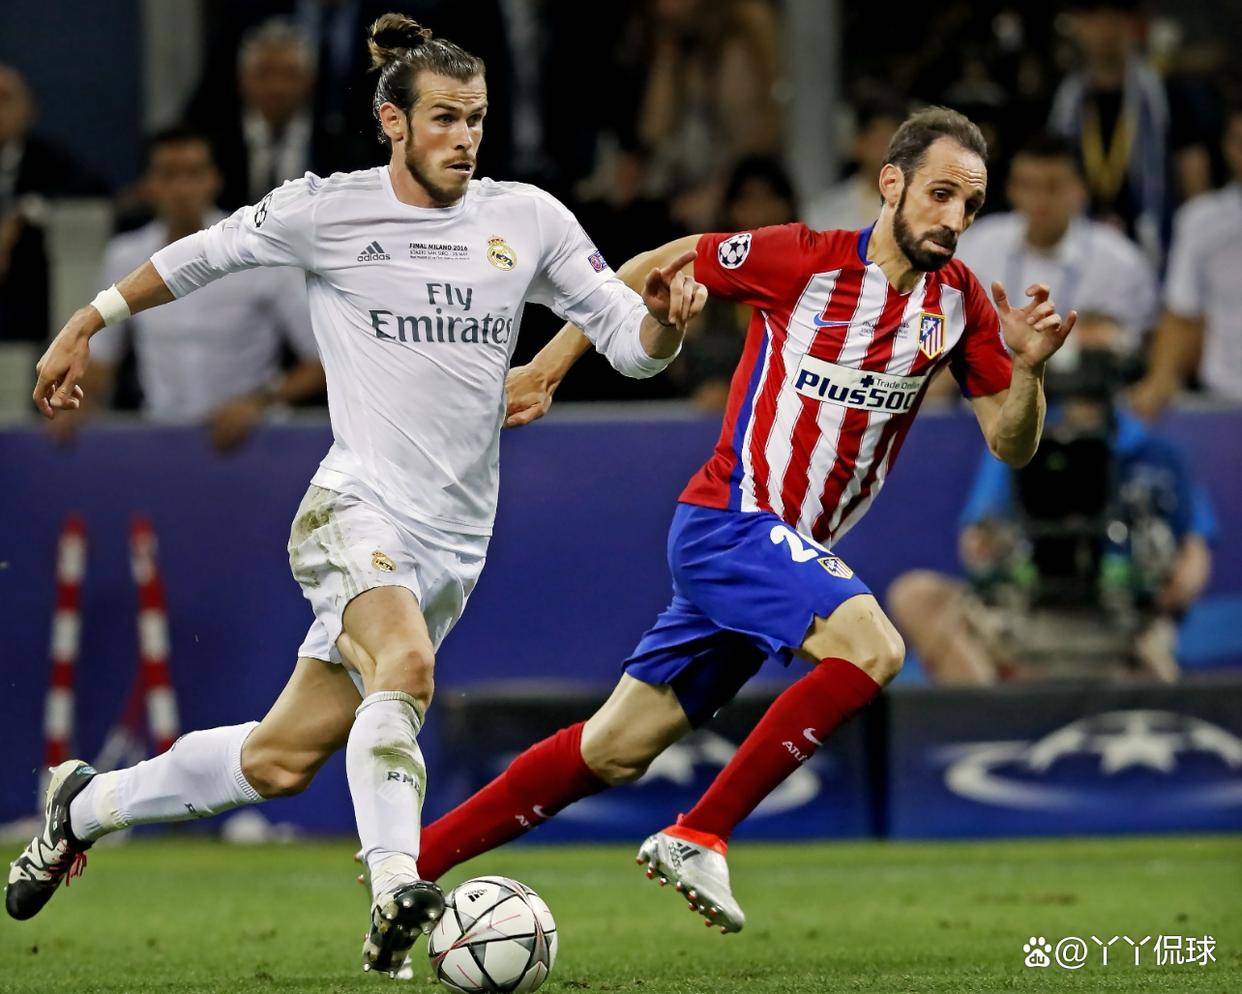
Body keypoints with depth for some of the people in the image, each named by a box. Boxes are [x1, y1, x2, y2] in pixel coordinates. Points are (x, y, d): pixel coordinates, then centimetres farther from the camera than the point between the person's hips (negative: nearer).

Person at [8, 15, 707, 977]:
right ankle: (396, 894, -41)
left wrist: (668, 317, -17)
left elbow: (633, 345, 6)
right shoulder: (326, 211, -2)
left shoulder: (529, 219, 5)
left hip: (454, 541, 4)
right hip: (356, 509, -4)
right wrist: (84, 326, 17)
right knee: (406, 663, -35)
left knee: (283, 759, 6)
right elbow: (203, 255, 13)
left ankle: (87, 805, 28)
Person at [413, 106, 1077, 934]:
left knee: (615, 753, 9)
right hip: (731, 518, -6)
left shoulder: (959, 302, 2)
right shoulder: (800, 259, -12)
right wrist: (550, 364, 5)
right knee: (872, 648, -29)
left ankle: (406, 865, 19)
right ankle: (699, 837, -20)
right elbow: (653, 267, 1)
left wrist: (1028, 369, -17)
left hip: (792, 549, 6)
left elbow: (1011, 446, 3)